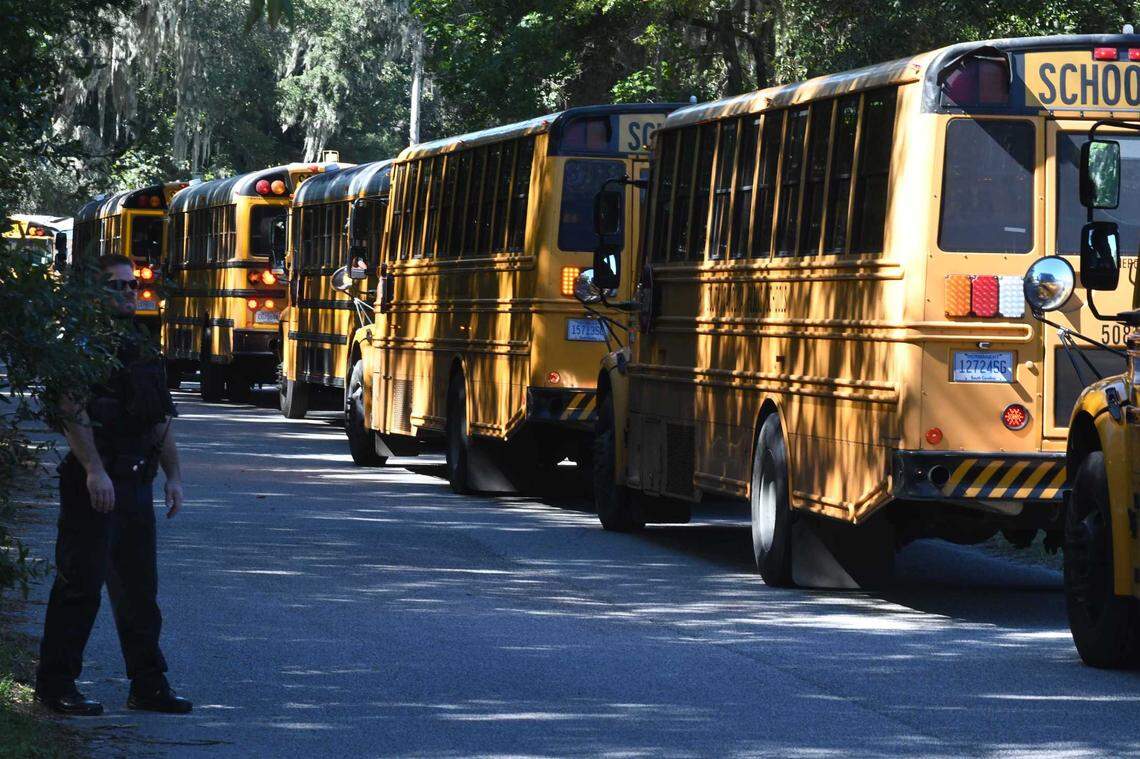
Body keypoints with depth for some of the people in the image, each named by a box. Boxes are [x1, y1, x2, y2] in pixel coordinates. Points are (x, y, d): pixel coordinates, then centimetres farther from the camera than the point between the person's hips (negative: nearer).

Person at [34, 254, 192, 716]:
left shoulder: (139, 346, 18)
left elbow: (161, 420, 22)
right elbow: (73, 411, -18)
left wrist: (172, 476, 15)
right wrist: (93, 470, -25)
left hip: (136, 482, 8)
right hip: (93, 483, -8)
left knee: (139, 589, 11)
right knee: (80, 585, -5)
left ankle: (148, 685, 16)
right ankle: (55, 684, 1)